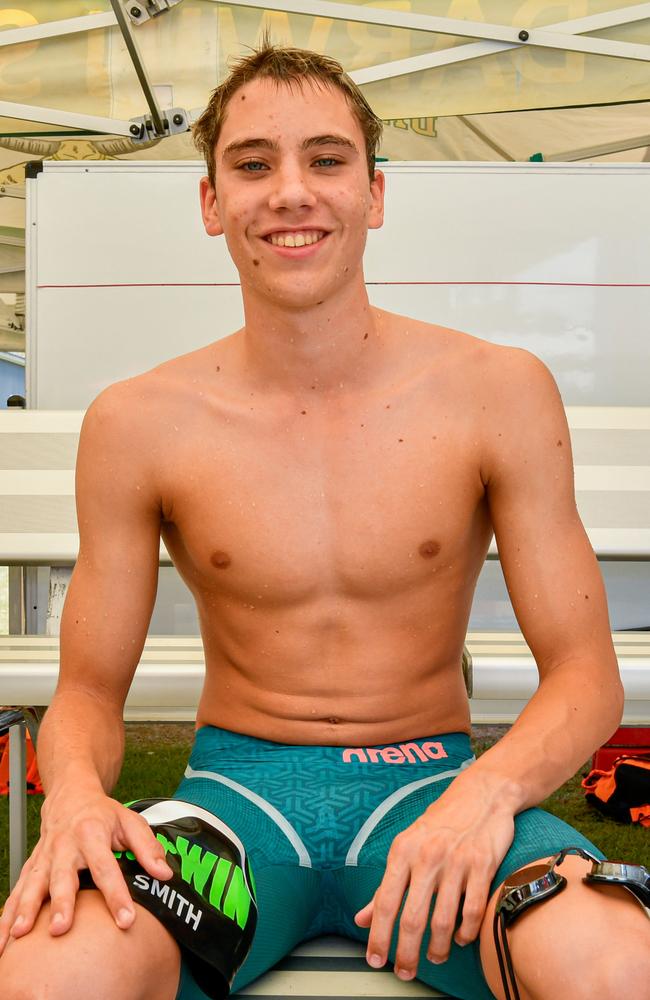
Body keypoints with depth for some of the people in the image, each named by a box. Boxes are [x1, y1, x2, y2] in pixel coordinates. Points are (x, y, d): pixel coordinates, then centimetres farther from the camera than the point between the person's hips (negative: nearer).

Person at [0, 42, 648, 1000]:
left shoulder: (499, 393, -5)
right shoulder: (138, 424, -3)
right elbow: (89, 691, 3)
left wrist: (490, 787, -23)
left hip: (430, 784, 0)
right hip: (237, 786, 1)